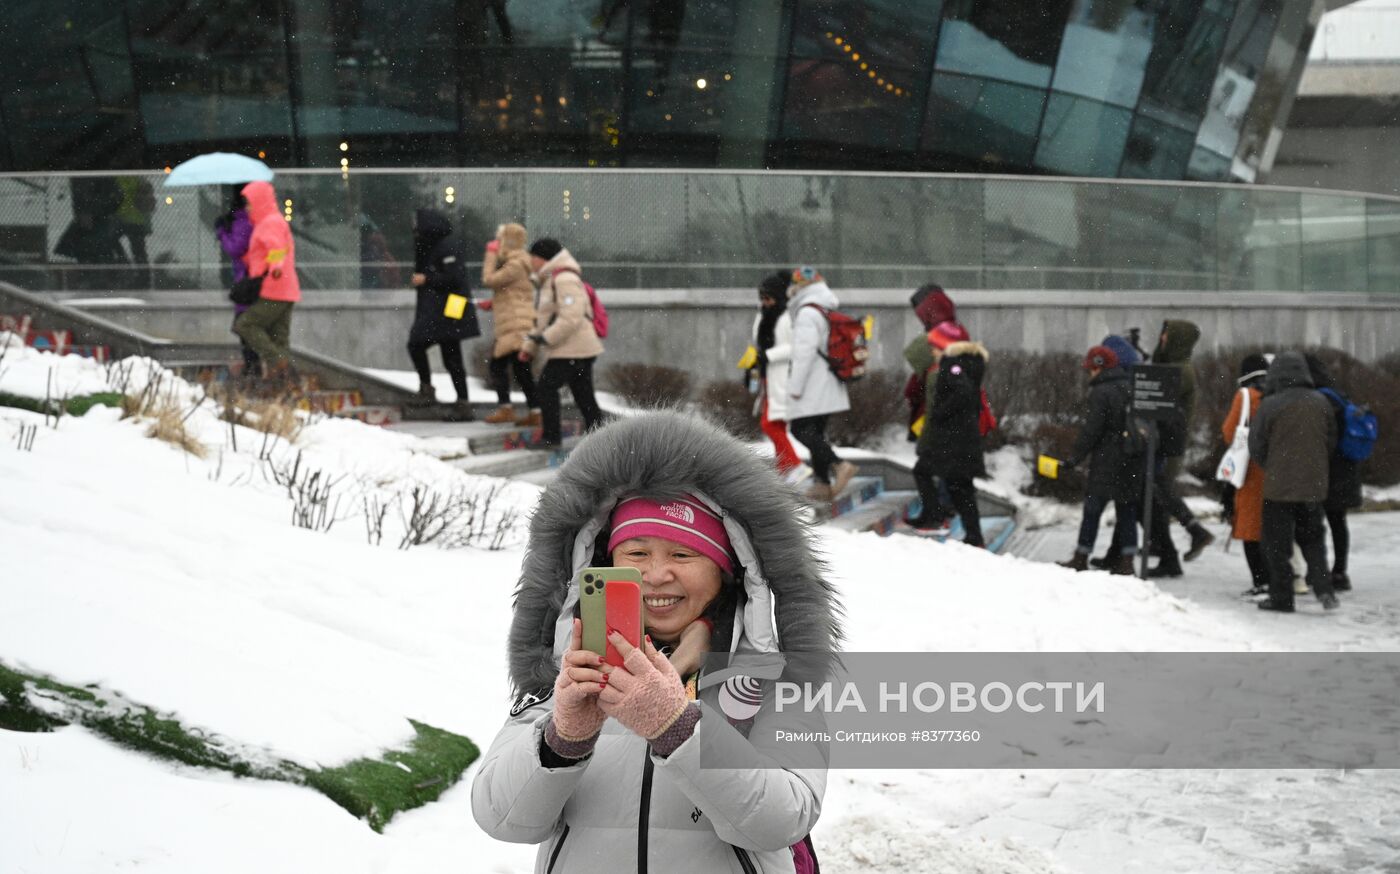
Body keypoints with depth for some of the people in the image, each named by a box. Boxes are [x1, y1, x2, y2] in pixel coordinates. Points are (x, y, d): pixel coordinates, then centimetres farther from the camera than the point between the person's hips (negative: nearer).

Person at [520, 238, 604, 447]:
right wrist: (529, 345, 17)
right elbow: (543, 320, 25)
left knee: (546, 387, -9)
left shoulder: (565, 279, -14)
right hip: (579, 349, 10)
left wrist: (544, 338, -22)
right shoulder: (549, 281, 21)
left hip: (573, 349, -10)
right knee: (584, 396, 11)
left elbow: (571, 318, -24)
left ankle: (551, 436, -7)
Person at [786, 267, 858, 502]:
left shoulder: (808, 313, -15)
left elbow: (805, 351, -21)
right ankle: (823, 484, 10)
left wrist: (796, 385, -19)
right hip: (828, 385, 9)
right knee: (815, 432, 12)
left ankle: (838, 465, -22)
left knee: (801, 430, -9)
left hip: (812, 386, -9)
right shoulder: (829, 312, 16)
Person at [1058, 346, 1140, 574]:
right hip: (1134, 463, 7)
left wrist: (1074, 458, -8)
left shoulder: (1101, 392, -12)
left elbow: (1091, 430, -14)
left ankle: (1080, 559, 4)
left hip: (1106, 461, -7)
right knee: (1127, 511, 9)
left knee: (1092, 509, 1)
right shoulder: (1132, 389, 9)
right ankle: (1126, 561, 8)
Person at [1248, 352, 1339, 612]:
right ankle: (1323, 588, 2)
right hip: (1314, 486, 4)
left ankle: (1281, 598, 6)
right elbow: (1332, 442, 10)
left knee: (1277, 543, 5)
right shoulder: (1321, 403, 2)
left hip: (1279, 486, -4)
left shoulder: (1270, 405, -12)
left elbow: (1257, 446, -5)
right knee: (1312, 538, 17)